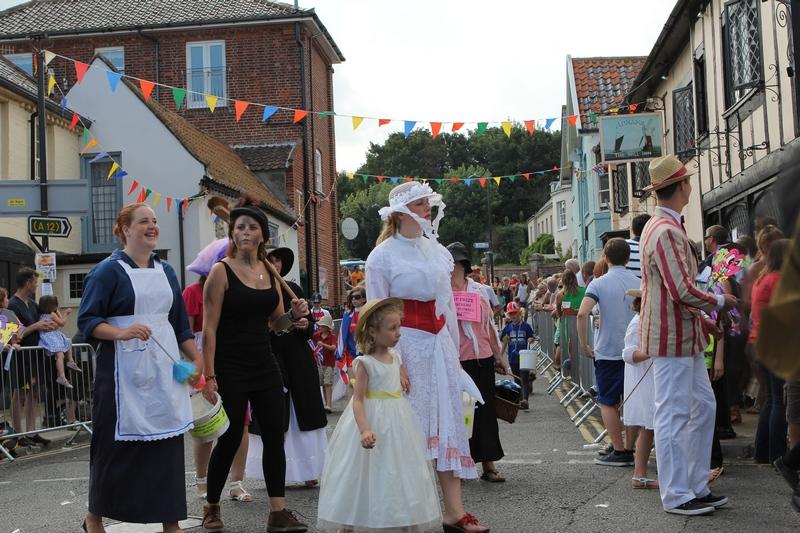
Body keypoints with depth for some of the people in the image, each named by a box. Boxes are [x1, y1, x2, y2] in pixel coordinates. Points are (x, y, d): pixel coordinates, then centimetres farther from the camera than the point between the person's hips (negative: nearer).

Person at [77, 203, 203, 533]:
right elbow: (87, 321, -10)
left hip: (164, 369, 5)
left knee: (168, 441, 5)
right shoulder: (108, 270, -5)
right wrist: (121, 333, -25)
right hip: (124, 370, -5)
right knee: (117, 444, 2)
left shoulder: (166, 272, 14)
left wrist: (196, 359, 14)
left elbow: (180, 323, 19)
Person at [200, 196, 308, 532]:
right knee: (230, 438, 2)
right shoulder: (221, 271, -8)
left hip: (264, 366, 5)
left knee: (274, 434, 2)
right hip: (230, 369, -5)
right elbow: (209, 328, -11)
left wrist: (294, 314, -4)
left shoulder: (269, 271, 9)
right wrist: (209, 376, -16)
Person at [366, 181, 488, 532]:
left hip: (439, 342, 6)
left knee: (448, 422, 3)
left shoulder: (436, 249, 13)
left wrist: (454, 351, 15)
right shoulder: (383, 255, -4)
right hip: (407, 344, -6)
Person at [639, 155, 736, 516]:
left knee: (703, 407, 15)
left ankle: (697, 487, 23)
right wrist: (720, 302, -9)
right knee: (674, 415, -3)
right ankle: (676, 496, 6)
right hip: (672, 338, -11)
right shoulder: (666, 232, -20)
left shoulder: (664, 227, 15)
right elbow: (683, 292, -25)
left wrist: (706, 309, 13)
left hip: (685, 337, 11)